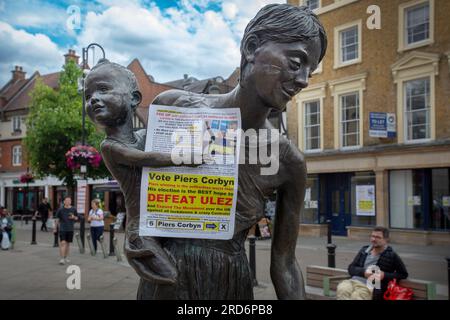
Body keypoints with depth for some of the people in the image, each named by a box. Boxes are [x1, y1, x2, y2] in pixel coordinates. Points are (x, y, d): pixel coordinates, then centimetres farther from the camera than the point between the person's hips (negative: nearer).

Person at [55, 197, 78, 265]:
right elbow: (57, 219, 3)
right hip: (62, 229, -3)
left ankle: (66, 257, 27)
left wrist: (73, 217, -9)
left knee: (68, 243, 12)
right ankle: (62, 259, -11)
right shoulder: (60, 209, -3)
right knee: (62, 243, -12)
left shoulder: (73, 209, 3)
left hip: (70, 229, 3)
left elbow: (77, 218, 13)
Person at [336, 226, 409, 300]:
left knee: (356, 296, -38)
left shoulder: (391, 255, 9)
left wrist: (384, 275, -4)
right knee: (341, 289, -33)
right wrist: (363, 272, -2)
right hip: (354, 280, 4)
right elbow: (351, 268, 20)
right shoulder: (364, 250, 21)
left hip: (370, 286, -4)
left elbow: (403, 274, 10)